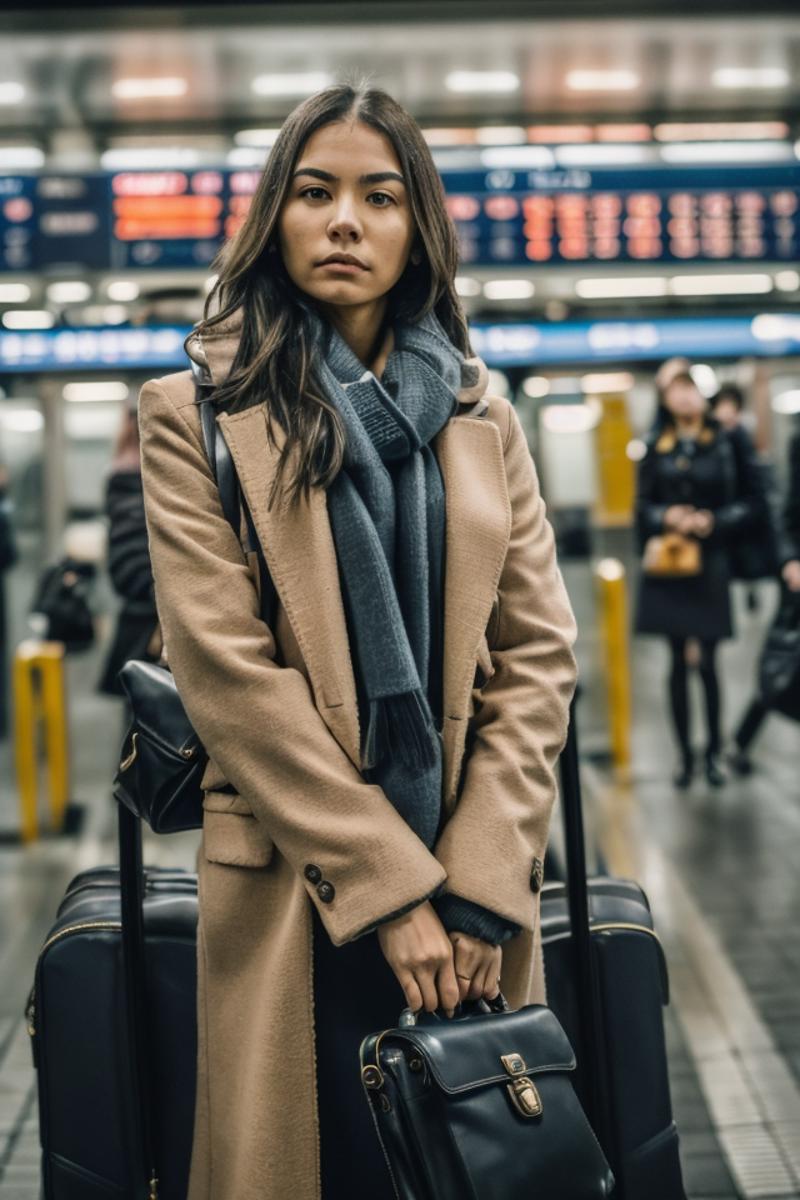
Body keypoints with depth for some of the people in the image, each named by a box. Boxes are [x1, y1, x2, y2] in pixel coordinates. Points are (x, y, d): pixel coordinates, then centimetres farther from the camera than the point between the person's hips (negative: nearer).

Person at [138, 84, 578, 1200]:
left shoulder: (481, 422, 10)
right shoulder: (197, 416, -1)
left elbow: (538, 656, 3)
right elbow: (229, 674, -9)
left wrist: (477, 890, -8)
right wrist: (391, 888, -13)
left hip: (474, 890, 3)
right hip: (301, 892, -3)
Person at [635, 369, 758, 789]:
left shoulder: (724, 444, -2)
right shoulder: (655, 447, 5)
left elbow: (745, 504, 0)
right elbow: (642, 505, 9)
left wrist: (713, 521, -16)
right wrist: (666, 517, -11)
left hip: (710, 565, -2)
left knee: (706, 661, -1)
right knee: (678, 662, 7)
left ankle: (713, 753, 13)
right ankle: (686, 754, 15)